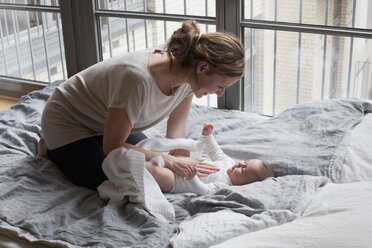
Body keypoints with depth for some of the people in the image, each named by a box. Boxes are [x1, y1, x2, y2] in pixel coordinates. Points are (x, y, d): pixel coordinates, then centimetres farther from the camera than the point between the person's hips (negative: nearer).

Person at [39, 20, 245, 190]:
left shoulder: (188, 74, -19)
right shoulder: (139, 79, -42)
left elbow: (177, 125, -2)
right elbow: (113, 146, -31)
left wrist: (178, 158, -20)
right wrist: (171, 162, -30)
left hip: (108, 121, 7)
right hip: (68, 120, -7)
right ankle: (51, 148, 11)